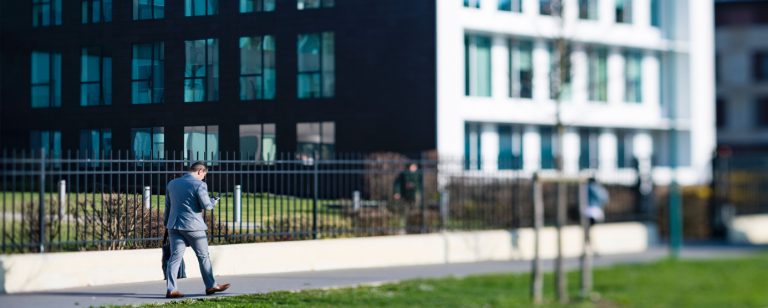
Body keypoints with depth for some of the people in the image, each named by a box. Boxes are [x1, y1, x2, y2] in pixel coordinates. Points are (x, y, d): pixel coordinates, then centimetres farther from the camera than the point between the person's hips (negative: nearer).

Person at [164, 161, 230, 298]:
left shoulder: (172, 183, 11)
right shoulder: (199, 185, -10)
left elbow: (168, 206, 16)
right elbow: (207, 205, -13)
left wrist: (166, 223, 24)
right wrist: (213, 201, 8)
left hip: (174, 225, 5)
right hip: (192, 225, -5)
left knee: (175, 256, 3)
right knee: (203, 256, 9)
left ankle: (171, 289, -4)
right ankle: (210, 286, 19)